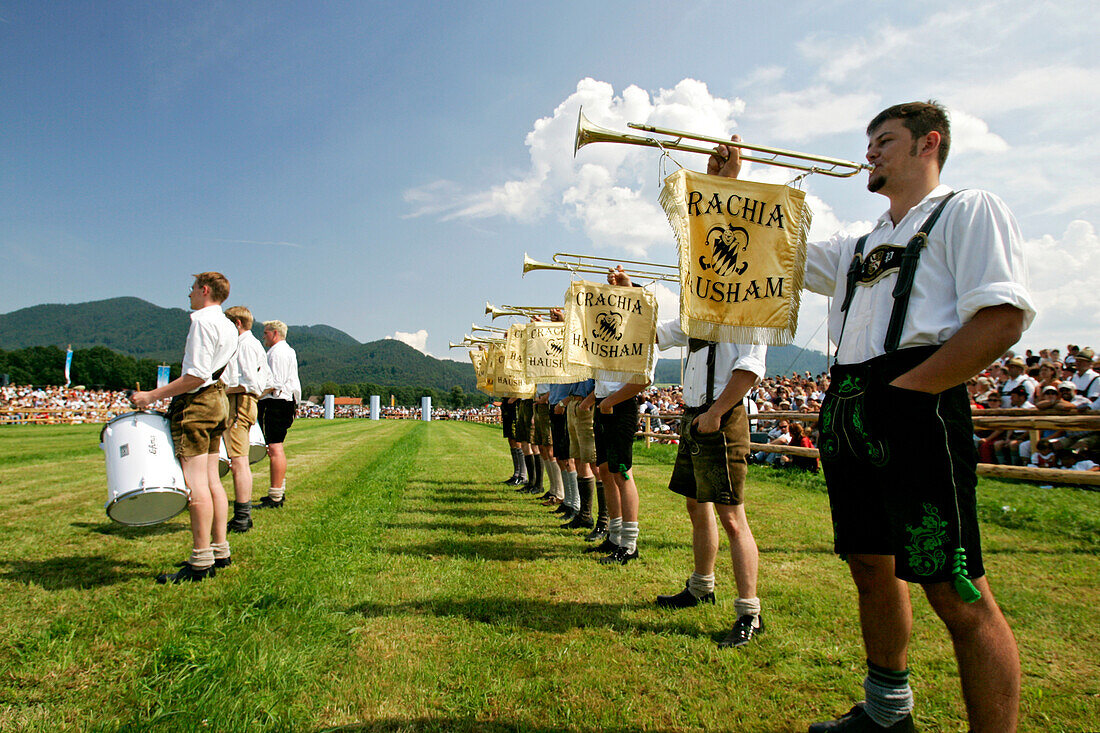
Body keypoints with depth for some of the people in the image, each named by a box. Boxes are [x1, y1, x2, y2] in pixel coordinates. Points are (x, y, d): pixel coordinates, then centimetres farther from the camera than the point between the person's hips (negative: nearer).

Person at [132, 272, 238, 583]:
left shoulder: (202, 321, -13)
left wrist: (153, 396, -15)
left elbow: (196, 376, -20)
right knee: (212, 480, 12)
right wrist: (170, 394, 24)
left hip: (196, 403, -10)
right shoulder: (228, 327, 17)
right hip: (218, 401, 10)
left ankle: (201, 562, -4)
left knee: (195, 482, -8)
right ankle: (220, 550, 18)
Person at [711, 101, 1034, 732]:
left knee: (958, 595, -6)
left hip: (915, 406, -7)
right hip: (846, 416, 8)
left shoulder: (969, 211, 4)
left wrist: (896, 392, -15)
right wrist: (729, 187, 19)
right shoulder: (858, 247, 25)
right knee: (872, 567, 15)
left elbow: (1001, 322, -10)